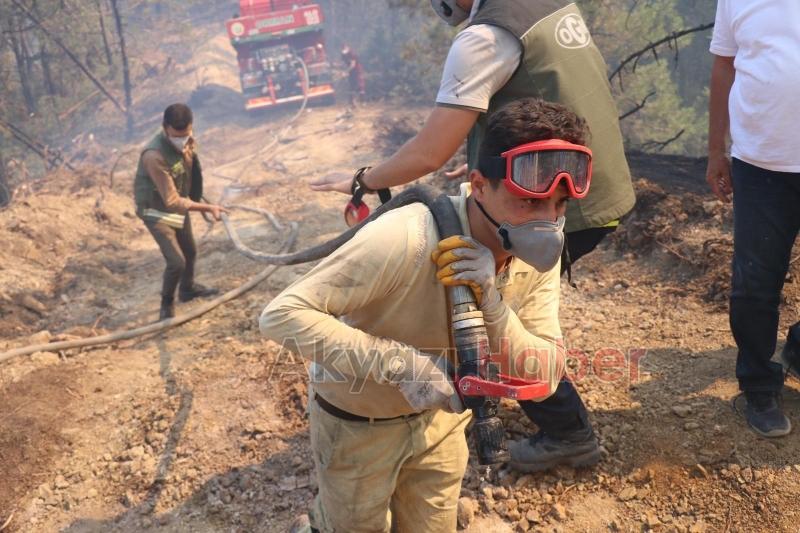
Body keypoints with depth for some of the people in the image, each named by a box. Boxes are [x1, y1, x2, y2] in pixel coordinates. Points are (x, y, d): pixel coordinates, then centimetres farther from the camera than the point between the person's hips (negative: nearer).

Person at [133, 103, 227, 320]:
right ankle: (167, 304, 14)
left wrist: (196, 198, 15)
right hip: (156, 211, -7)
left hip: (179, 203, 7)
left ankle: (188, 288, 49)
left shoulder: (187, 140, -14)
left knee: (190, 252, 22)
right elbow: (172, 202, -34)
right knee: (177, 261, -13)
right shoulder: (154, 156, -37)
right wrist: (207, 207, -34)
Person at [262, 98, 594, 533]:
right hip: (358, 422, -5)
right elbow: (281, 315, -35)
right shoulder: (404, 241, -36)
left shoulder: (540, 254, -16)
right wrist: (403, 363, -42)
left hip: (441, 415, 5)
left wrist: (492, 304, -36)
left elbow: (545, 378, -18)